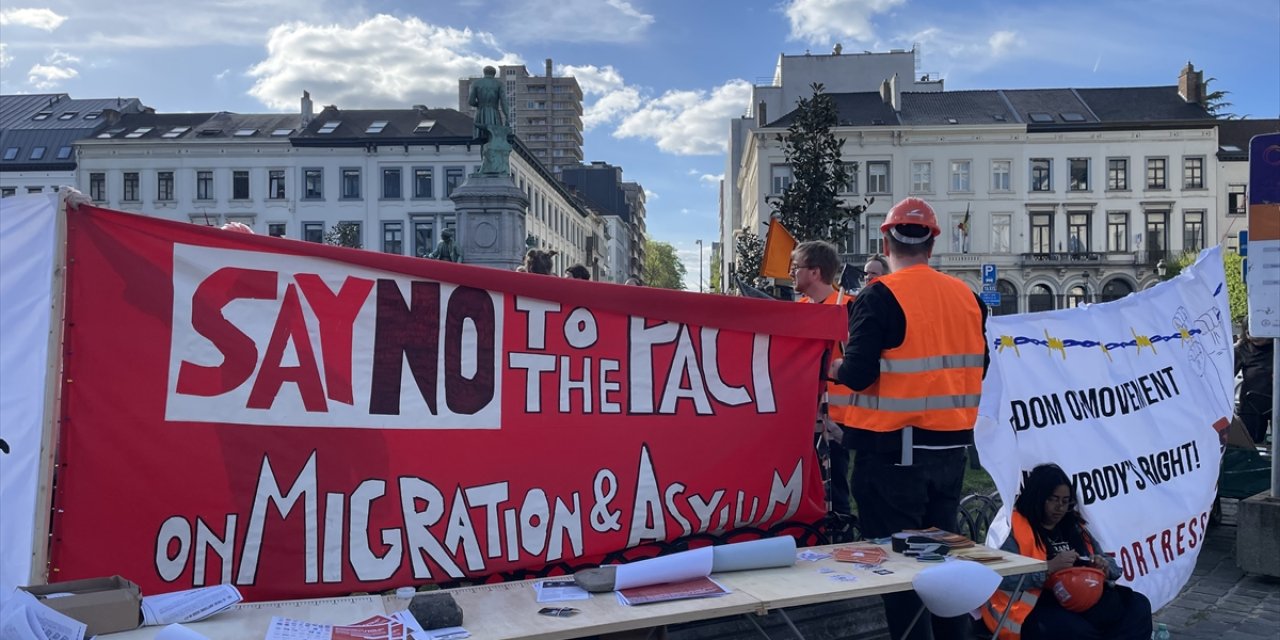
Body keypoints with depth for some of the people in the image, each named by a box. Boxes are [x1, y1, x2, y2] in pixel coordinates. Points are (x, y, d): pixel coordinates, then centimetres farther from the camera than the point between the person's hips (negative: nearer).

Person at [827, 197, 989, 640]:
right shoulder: (966, 296, 6)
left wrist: (836, 368, 1)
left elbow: (857, 374, -20)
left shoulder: (879, 297, -14)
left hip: (893, 450, -6)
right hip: (950, 447, 7)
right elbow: (977, 367, 14)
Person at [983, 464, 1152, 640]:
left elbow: (1112, 567, 24)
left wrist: (1104, 567, 0)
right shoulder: (1014, 528, -4)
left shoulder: (1074, 526, 20)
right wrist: (1049, 567, -25)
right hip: (1038, 608, -8)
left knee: (1139, 606, -9)